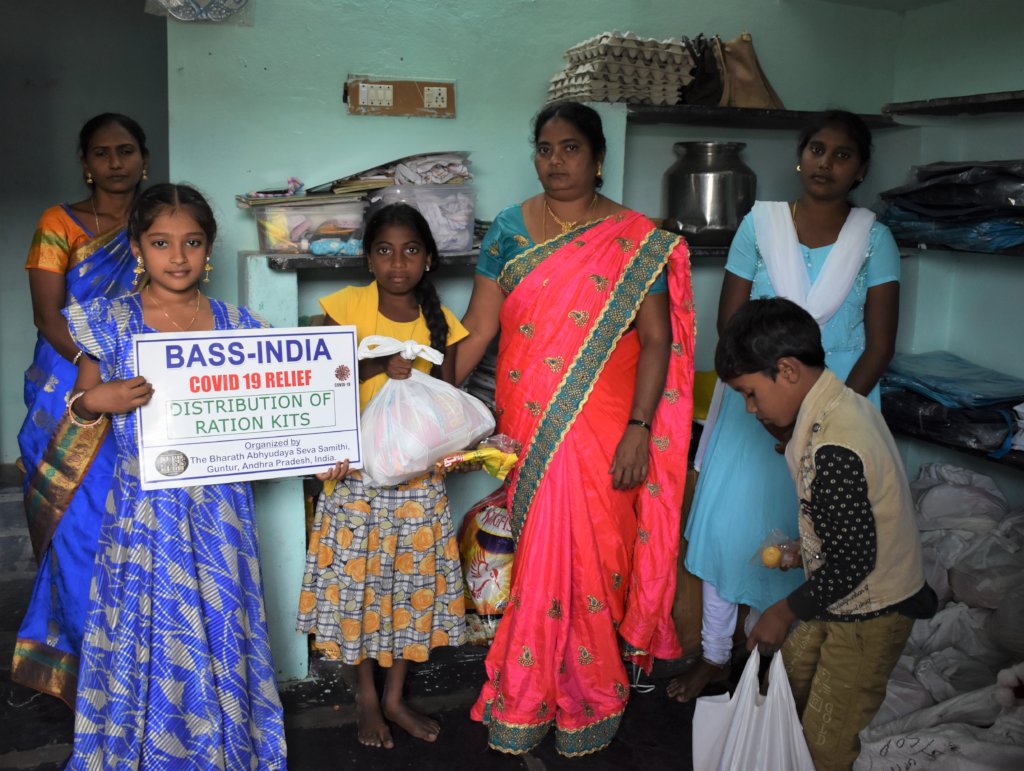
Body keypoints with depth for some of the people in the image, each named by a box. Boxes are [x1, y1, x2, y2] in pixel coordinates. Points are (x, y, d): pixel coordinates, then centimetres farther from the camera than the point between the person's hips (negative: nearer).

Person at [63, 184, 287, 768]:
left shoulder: (237, 324, 3)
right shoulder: (111, 323, 0)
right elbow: (79, 408, 9)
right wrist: (95, 401, -13)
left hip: (219, 506, 1)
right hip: (145, 506, -1)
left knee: (221, 628, 9)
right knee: (149, 634, 7)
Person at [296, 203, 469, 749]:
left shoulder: (440, 323, 0)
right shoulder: (346, 306, -7)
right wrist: (378, 366, -26)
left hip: (418, 476, 3)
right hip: (356, 473, -2)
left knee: (412, 580, 11)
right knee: (359, 581, 8)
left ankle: (395, 697, 29)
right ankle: (366, 696, 29)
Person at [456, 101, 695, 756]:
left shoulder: (636, 240, -1)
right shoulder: (511, 229, 4)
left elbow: (657, 340, -3)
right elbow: (478, 330, 2)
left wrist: (638, 428, -12)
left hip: (603, 432, -1)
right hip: (526, 427, 2)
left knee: (592, 559, 5)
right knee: (530, 559, 8)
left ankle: (590, 700, 27)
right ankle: (524, 701, 27)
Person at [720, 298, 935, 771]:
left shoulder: (834, 450, -32)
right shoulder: (843, 402, -2)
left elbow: (852, 563, -26)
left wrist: (784, 613, -13)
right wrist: (803, 549, 14)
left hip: (869, 612, -9)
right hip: (846, 596, 9)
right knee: (788, 678, 19)